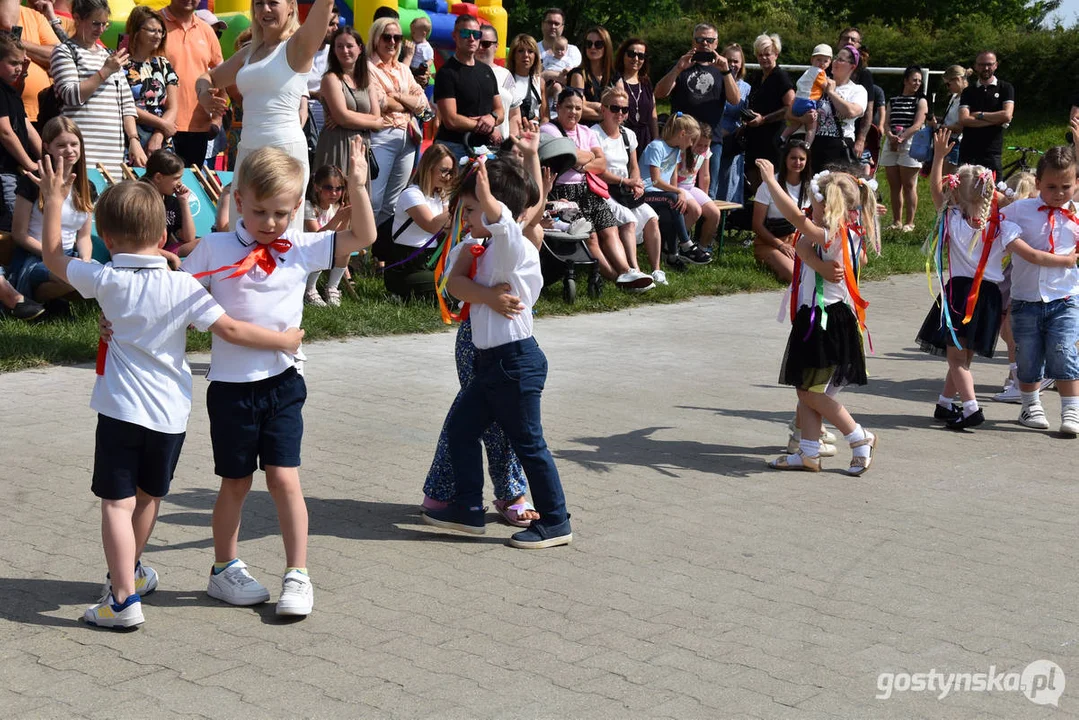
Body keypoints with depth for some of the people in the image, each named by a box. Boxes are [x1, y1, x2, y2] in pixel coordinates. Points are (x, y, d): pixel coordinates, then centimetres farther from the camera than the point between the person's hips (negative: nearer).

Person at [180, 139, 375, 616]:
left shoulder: (301, 251, 2)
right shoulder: (215, 251, -5)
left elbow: (363, 237, 5)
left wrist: (357, 186, -7)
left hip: (282, 382, 2)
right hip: (231, 384, -1)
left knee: (284, 477, -1)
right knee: (236, 482, 9)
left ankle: (297, 575, 9)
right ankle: (225, 569, 27)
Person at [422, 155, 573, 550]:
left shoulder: (514, 246, -18)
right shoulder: (481, 248, 15)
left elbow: (498, 215, -40)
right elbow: (456, 284, 7)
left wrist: (484, 192, -52)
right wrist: (488, 295, -4)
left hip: (515, 360, -10)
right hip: (490, 361, 10)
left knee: (528, 443, -1)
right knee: (460, 428, 13)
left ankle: (555, 522, 11)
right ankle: (468, 508, 22)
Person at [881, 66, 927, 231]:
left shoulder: (920, 101, 4)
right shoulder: (893, 101, 16)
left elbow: (917, 125, -8)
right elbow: (886, 123, 7)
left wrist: (901, 138, -18)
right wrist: (891, 136, -14)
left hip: (910, 145, -4)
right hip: (891, 145, 5)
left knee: (908, 185, -6)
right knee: (894, 185, 5)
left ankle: (909, 223, -5)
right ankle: (897, 221, 11)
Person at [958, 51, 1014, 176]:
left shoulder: (1005, 88, 8)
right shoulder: (968, 92, 11)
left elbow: (1007, 115, -8)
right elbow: (963, 119, -5)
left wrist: (979, 115, -3)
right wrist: (996, 120, -8)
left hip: (992, 153, -1)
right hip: (968, 153, 1)